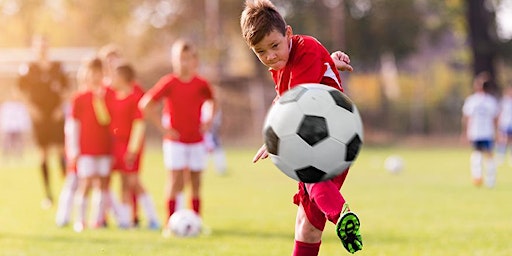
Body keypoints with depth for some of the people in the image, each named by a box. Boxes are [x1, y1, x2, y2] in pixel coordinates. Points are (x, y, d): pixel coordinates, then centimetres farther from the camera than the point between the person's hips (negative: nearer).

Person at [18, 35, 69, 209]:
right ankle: (48, 193, 8)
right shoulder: (28, 69, 1)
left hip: (56, 114, 1)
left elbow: (65, 88, 10)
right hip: (39, 116, -1)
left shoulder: (58, 67, 5)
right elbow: (22, 89, 3)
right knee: (43, 154, 2)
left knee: (62, 151, -4)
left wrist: (61, 107, 0)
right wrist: (31, 108, -6)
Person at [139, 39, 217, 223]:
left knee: (196, 182, 5)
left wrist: (208, 121, 6)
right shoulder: (169, 82, -8)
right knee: (176, 182, -7)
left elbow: (212, 102, 22)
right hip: (175, 140, -3)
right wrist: (162, 127, -9)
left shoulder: (201, 85, 1)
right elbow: (145, 104, -7)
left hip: (197, 140, 3)